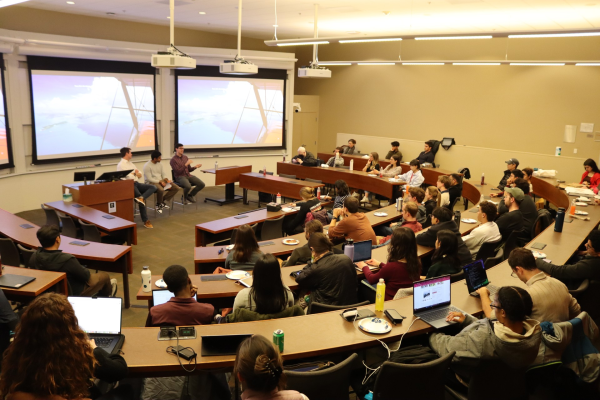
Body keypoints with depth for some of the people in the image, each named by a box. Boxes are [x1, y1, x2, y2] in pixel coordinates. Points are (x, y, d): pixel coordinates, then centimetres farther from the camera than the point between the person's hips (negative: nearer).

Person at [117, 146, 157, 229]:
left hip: (136, 183, 8)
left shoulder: (130, 163, 24)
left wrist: (138, 174, -1)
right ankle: (146, 221, -19)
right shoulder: (121, 165, -4)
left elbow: (139, 174, 24)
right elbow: (128, 177, -15)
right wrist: (135, 173, 5)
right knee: (142, 201, -26)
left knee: (153, 187, -14)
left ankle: (141, 198, -34)